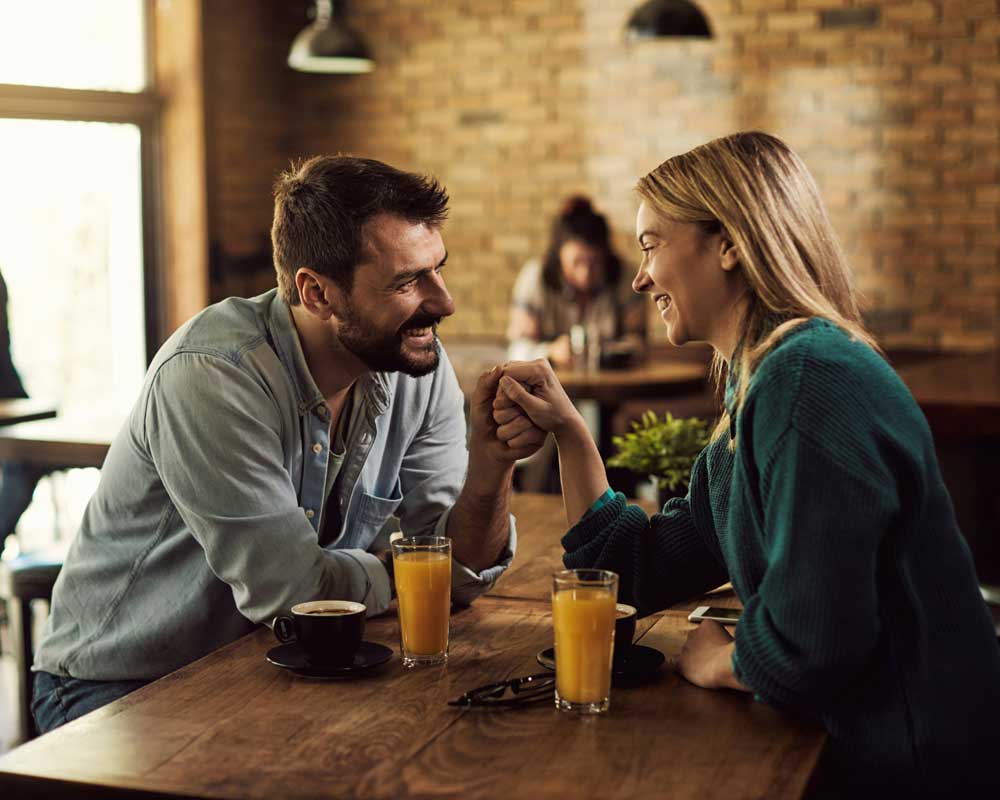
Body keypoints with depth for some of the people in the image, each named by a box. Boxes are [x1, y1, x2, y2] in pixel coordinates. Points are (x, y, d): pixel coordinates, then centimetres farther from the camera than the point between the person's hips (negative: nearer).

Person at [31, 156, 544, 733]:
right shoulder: (212, 374, -27)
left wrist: (491, 467, -24)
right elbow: (286, 588, -26)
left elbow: (459, 571, -5)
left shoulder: (421, 368, -6)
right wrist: (396, 572, -8)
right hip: (122, 686, -6)